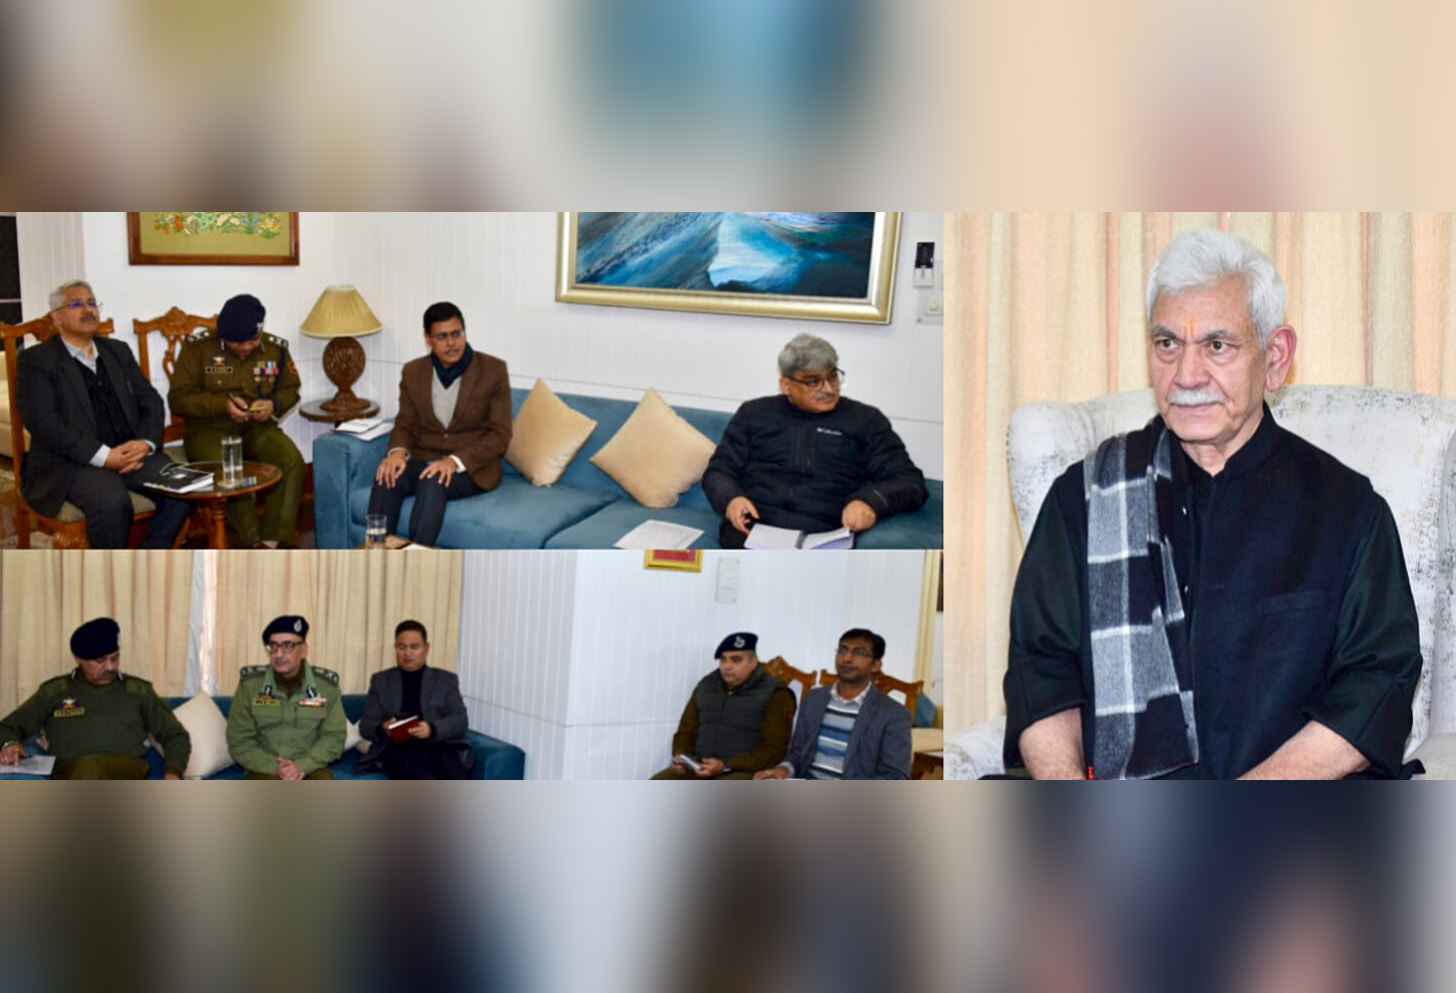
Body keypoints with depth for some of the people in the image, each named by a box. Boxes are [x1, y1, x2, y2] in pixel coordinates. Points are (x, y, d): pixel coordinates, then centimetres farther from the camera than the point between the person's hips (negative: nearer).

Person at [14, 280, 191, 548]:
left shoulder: (118, 352, 21)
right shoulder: (36, 361, 3)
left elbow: (151, 402, 17)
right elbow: (44, 424, -10)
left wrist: (145, 443, -6)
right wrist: (104, 456, -19)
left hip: (131, 453, 5)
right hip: (70, 462, -5)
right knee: (112, 502, -35)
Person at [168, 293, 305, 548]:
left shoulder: (275, 349, 4)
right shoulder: (198, 348, -4)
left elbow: (291, 390, 17)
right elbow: (178, 399, -4)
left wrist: (273, 405, -7)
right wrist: (222, 404, -18)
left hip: (258, 428, 3)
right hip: (208, 429, -3)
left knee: (293, 462, -27)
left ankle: (272, 543, -29)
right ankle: (254, 542, -26)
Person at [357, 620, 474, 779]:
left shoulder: (446, 680, 19)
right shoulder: (381, 681, 21)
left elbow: (461, 720, 7)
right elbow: (365, 725, 14)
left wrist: (432, 729, -14)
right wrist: (382, 728, -10)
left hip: (439, 745, 1)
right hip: (398, 748, -1)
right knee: (425, 783, -34)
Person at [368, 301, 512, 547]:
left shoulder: (493, 370, -5)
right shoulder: (413, 372, 7)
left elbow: (499, 436, -7)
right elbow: (405, 424, 12)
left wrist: (455, 461, -22)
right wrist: (398, 451, -14)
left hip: (472, 466, -3)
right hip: (424, 459, 3)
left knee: (433, 481, -36)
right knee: (386, 478, -29)